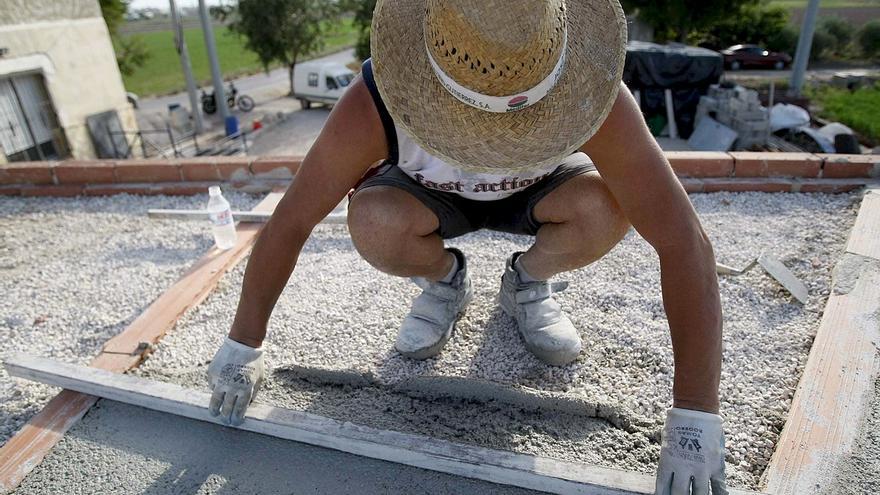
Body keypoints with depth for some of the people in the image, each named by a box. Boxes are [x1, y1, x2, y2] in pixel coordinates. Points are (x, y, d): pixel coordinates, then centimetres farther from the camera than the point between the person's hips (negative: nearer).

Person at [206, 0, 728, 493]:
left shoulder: (592, 92, -35)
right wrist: (243, 347, -16)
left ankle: (529, 281, 2)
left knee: (607, 206, -31)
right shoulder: (374, 106, -35)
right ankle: (445, 280, 3)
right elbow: (291, 221, -24)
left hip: (539, 189, 0)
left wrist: (695, 419, -36)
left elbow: (683, 242, -35)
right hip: (432, 195, 0)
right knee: (373, 225, -32)